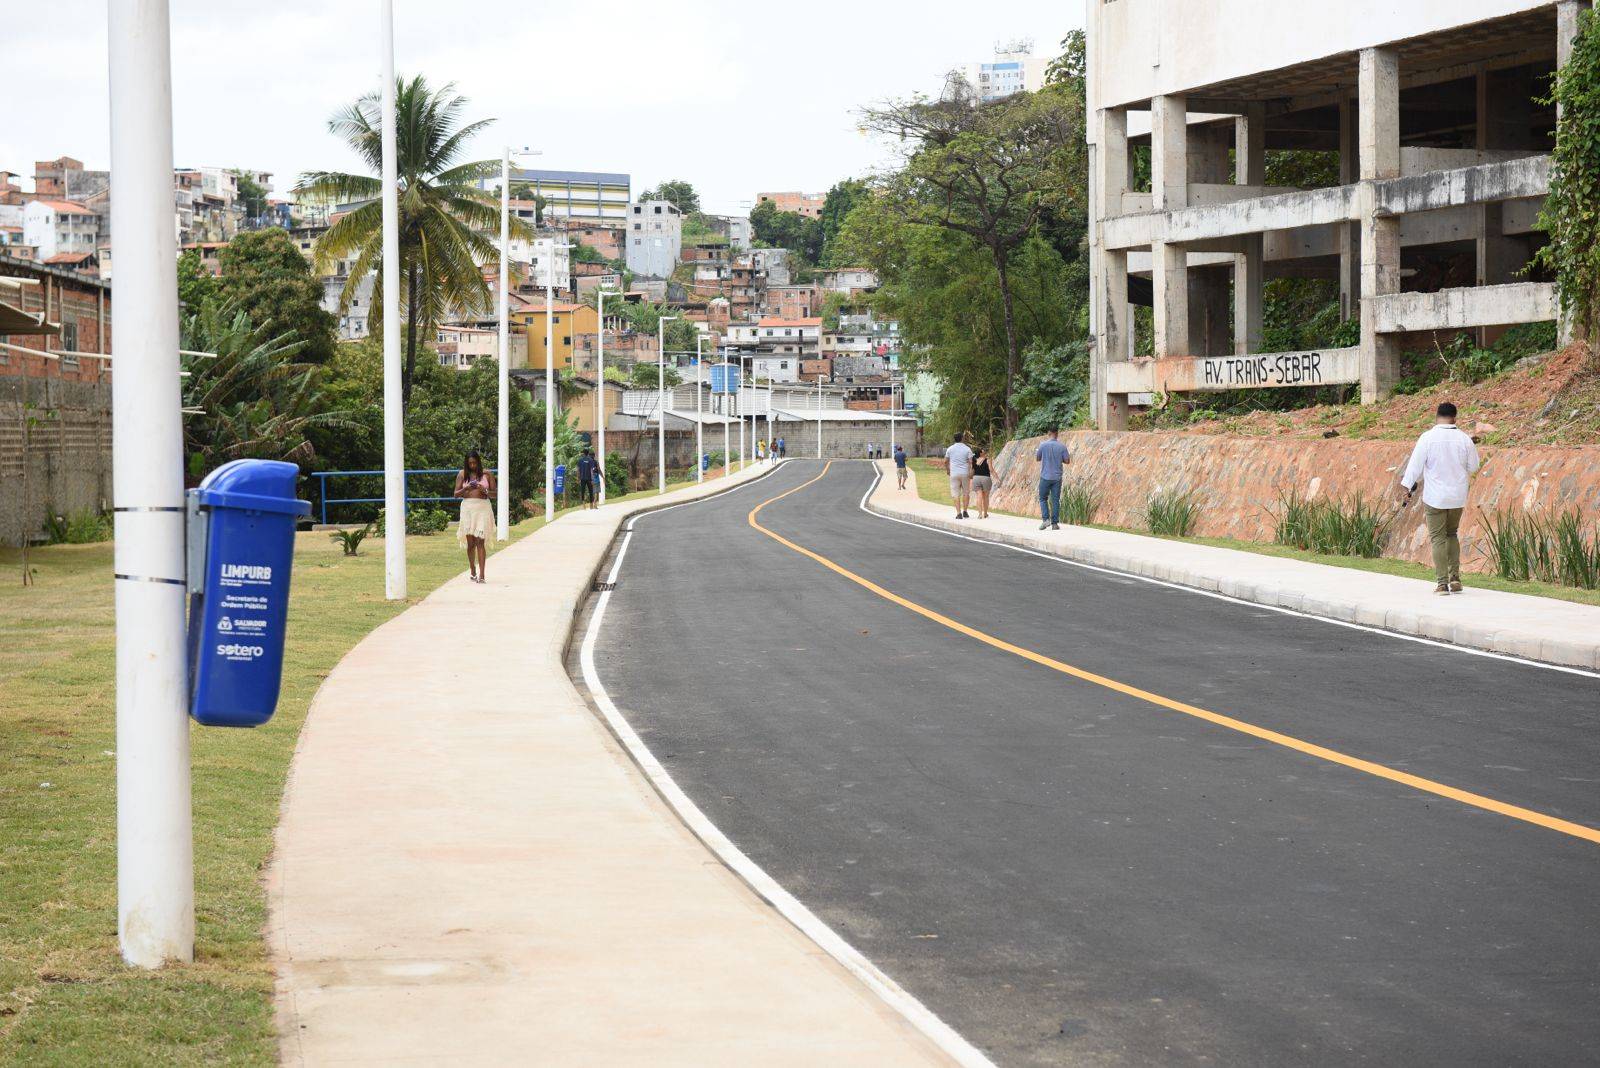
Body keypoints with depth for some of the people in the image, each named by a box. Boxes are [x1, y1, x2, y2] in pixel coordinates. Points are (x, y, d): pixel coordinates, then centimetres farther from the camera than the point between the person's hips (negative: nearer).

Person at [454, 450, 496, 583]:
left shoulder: (487, 474, 7)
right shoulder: (462, 474, 9)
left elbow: (495, 493, 8)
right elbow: (456, 494, 8)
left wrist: (484, 490, -12)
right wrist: (465, 489, -11)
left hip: (483, 508, -2)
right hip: (467, 507, 2)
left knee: (480, 541, -10)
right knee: (470, 542, 5)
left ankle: (481, 575, -15)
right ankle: (472, 572, 21)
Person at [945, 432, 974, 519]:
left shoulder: (950, 449, 2)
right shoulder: (967, 449, -2)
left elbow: (946, 461, 9)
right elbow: (970, 462, -8)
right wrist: (971, 473, -5)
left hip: (954, 473, 0)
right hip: (965, 473, 0)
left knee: (955, 494, 1)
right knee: (966, 492, 14)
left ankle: (959, 513, -7)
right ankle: (965, 511, 11)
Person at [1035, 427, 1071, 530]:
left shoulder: (1043, 445, -7)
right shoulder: (1062, 446, -4)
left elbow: (1038, 458, 5)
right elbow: (1067, 460, 2)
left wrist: (1036, 452, 26)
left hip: (1045, 476, -2)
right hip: (1057, 477, 2)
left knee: (1043, 498, 10)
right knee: (1055, 500, 5)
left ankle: (1046, 519, -5)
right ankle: (1055, 523, 3)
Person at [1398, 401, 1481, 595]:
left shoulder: (1428, 437, -11)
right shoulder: (1464, 439, -3)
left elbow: (1415, 465, -9)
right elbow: (1473, 467, 8)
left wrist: (1405, 489, -3)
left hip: (1435, 497, -3)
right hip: (1457, 498, 3)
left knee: (1438, 538, 2)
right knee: (1452, 534, 20)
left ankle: (1442, 583, -4)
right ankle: (1455, 577, 12)